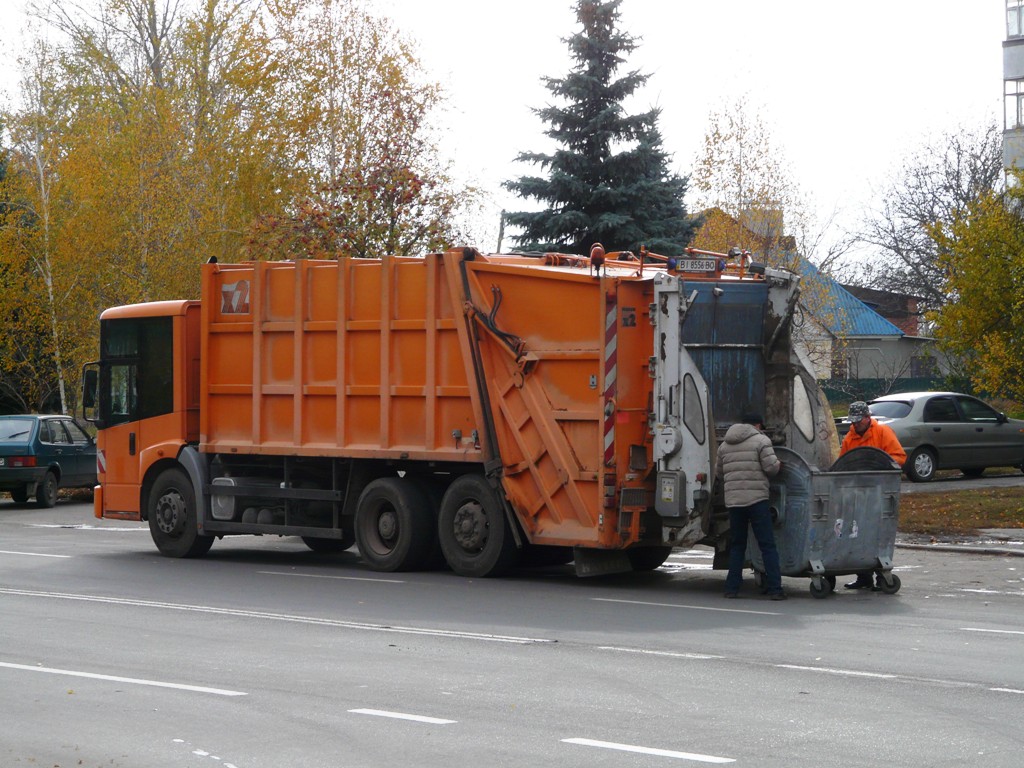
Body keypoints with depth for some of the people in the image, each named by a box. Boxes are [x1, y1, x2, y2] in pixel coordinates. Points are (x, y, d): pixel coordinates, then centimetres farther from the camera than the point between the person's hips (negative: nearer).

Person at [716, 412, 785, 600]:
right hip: (757, 499, -5)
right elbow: (771, 467, -9)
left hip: (733, 500, 5)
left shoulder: (725, 445, 16)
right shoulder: (761, 440, -2)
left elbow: (718, 473, 22)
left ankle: (732, 588, 10)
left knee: (737, 545, 14)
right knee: (767, 545, -2)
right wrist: (779, 465, 12)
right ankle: (774, 589, -6)